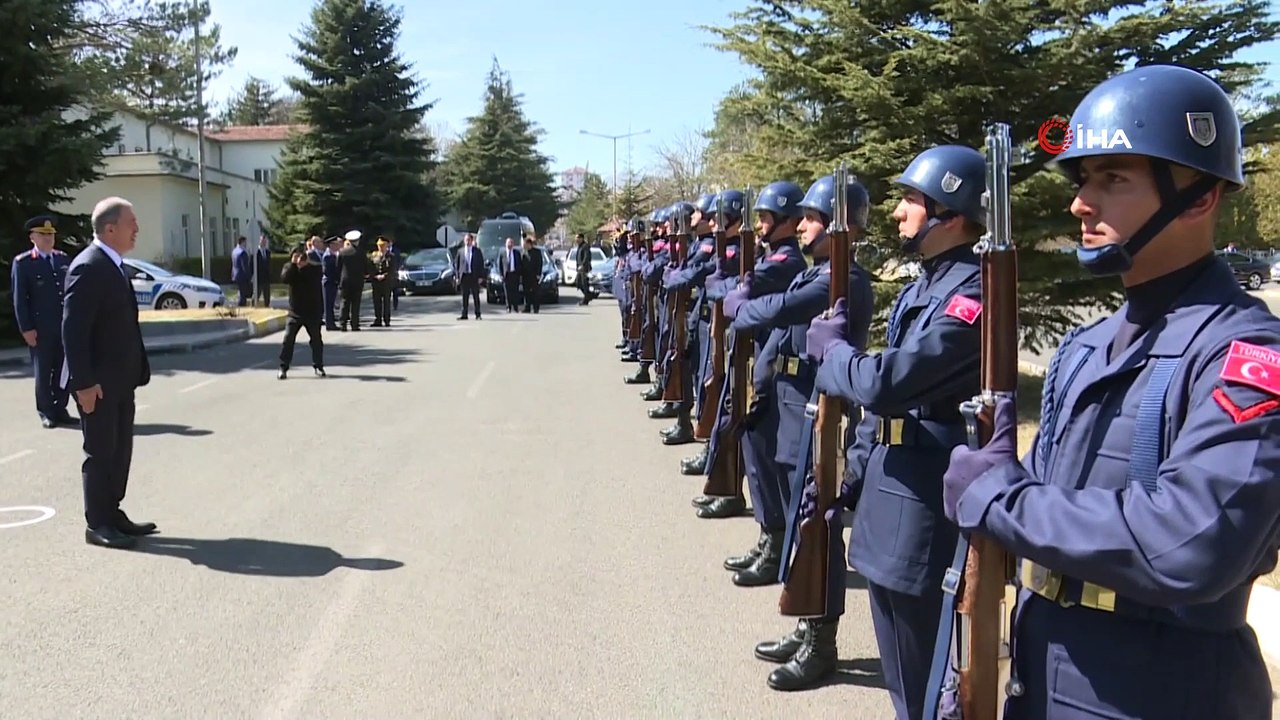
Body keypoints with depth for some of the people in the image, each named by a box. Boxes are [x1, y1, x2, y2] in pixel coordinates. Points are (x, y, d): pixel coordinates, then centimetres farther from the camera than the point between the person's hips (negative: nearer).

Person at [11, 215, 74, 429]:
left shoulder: (63, 259, 12)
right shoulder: (22, 262, -2)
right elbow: (19, 298, -5)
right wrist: (26, 328, -11)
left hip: (66, 325, 4)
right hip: (40, 328, -4)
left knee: (64, 370, 7)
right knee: (43, 372, 4)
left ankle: (60, 409, 18)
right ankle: (46, 413, 12)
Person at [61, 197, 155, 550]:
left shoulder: (113, 265, 13)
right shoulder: (88, 267, -17)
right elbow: (73, 329, -21)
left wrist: (136, 371, 15)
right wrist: (84, 381, -23)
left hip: (120, 379, 9)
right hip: (97, 382, -9)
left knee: (120, 450, 14)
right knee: (100, 453, 0)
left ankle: (113, 515, 25)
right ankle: (97, 525, 10)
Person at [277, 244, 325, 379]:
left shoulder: (314, 268, -4)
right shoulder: (289, 267, 1)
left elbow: (315, 280, -23)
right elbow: (284, 278, -20)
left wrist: (304, 266, -27)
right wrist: (293, 264, -27)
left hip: (313, 311, -1)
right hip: (295, 311, 1)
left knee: (316, 339, 5)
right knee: (288, 339, -5)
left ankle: (318, 366, 19)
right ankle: (283, 367, 2)